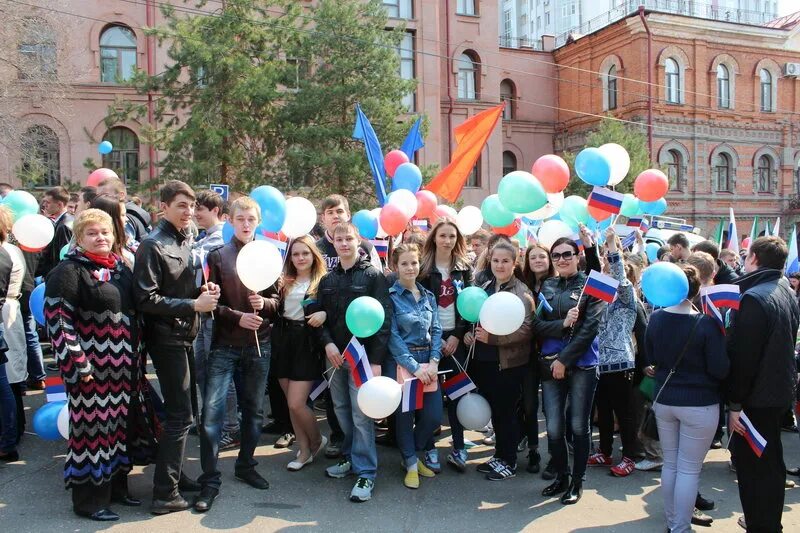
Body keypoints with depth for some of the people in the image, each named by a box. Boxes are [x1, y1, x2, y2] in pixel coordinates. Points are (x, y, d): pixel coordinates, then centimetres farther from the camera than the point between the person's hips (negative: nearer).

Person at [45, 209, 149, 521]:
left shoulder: (121, 269, 11)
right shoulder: (69, 271, -10)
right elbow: (58, 319, -16)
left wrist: (136, 357, 14)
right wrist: (78, 363, -19)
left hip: (122, 366, 7)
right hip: (90, 367, -7)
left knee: (119, 423, 15)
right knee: (91, 425, 2)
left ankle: (116, 486, 31)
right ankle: (89, 499, 17)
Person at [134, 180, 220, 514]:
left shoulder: (187, 241, 10)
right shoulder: (153, 245, -14)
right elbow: (146, 300, -19)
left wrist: (203, 290, 0)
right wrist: (194, 305, -20)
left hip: (185, 336, 8)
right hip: (166, 339, -8)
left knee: (182, 411, 17)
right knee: (180, 415, -5)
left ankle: (174, 474, 32)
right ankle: (164, 493, 4)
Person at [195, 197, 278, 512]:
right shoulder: (217, 256, 0)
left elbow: (277, 301, 7)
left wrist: (264, 303, -14)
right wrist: (237, 317, -16)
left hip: (259, 345, 2)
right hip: (224, 345, -2)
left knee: (254, 408, 12)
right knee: (212, 410, -6)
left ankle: (246, 465, 30)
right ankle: (210, 480, 6)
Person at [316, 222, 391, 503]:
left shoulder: (373, 275, -4)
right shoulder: (328, 280, 12)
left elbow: (384, 318, -9)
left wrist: (376, 360, -15)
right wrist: (327, 343, -7)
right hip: (334, 355, 5)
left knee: (361, 414, -5)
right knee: (342, 410, 12)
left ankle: (366, 472, 4)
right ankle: (350, 456, 28)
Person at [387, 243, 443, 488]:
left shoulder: (429, 296, 10)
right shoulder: (390, 296, -6)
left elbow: (436, 330, 7)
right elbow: (392, 336, -11)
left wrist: (433, 362, -7)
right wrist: (414, 366, -13)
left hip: (428, 362, 5)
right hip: (401, 362, -5)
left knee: (434, 415, 2)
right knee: (405, 414, 2)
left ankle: (412, 453, 28)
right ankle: (411, 464, 21)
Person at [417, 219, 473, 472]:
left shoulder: (464, 268, 8)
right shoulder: (423, 268, -1)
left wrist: (457, 336, -6)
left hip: (456, 337, 2)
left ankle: (458, 448, 14)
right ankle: (430, 449, 9)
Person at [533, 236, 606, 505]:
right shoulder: (547, 286, 9)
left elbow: (590, 328, -11)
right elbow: (537, 325, 2)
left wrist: (565, 360, -13)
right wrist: (563, 323, -17)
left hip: (581, 365, -3)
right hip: (550, 364, 3)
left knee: (578, 426, 6)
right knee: (553, 427, 5)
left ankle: (578, 481, 22)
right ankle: (561, 476, 25)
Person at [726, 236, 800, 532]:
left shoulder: (754, 297, -22)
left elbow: (743, 356, -24)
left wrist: (735, 404, -18)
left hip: (756, 398, -10)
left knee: (753, 467, 0)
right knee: (770, 463, 21)